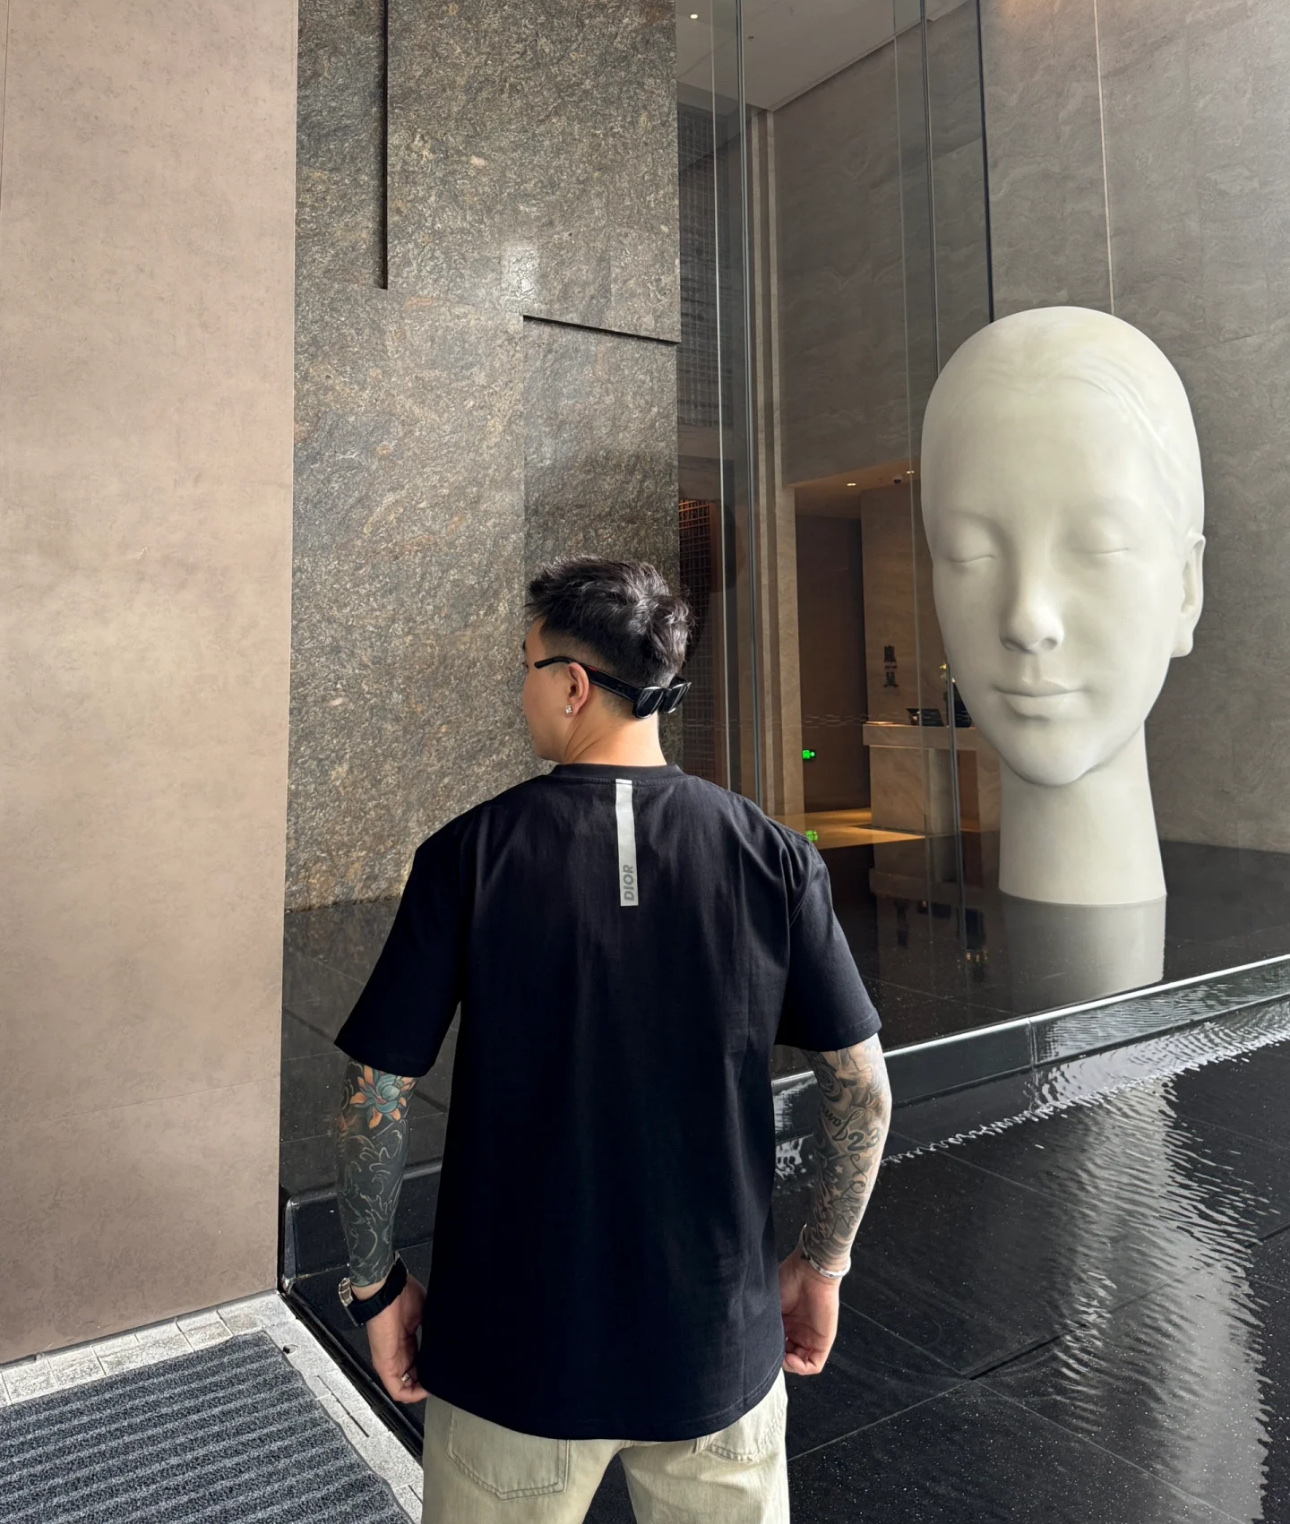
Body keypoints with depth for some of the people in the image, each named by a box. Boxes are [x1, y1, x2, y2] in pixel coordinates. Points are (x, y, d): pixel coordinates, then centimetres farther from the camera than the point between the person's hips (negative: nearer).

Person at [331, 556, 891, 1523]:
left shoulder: (468, 855, -14)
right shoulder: (771, 855, -10)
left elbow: (377, 1098, -11)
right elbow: (864, 1090, -5)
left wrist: (374, 1283, 4)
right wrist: (822, 1264, 9)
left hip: (515, 1349, -1)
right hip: (719, 1348, 2)